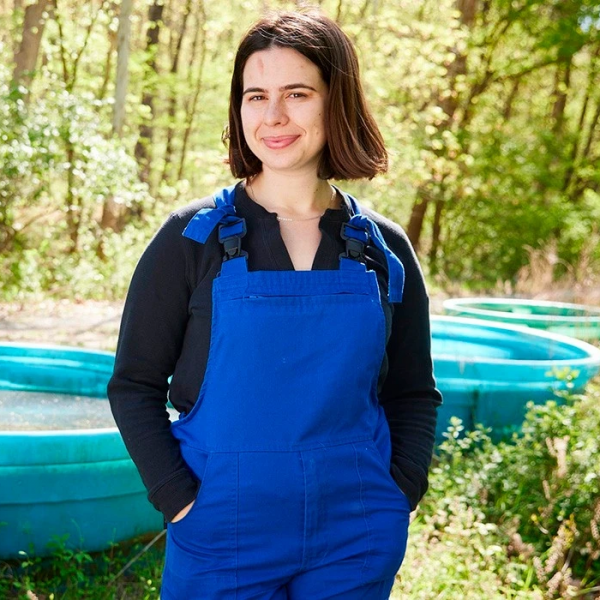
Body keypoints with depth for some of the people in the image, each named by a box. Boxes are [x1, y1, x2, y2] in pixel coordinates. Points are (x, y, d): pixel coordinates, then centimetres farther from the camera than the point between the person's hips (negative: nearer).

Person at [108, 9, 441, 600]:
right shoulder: (191, 239, -5)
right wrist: (182, 502, -11)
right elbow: (134, 386, -3)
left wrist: (397, 496, -2)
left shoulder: (385, 251, 2)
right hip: (222, 542, -2)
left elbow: (413, 394, 10)